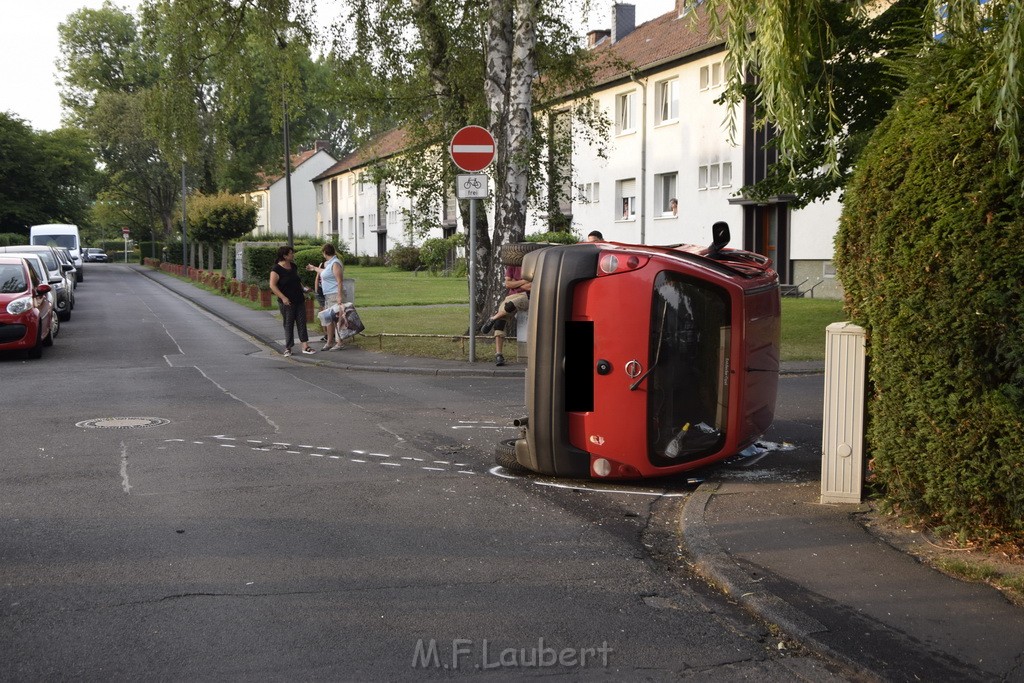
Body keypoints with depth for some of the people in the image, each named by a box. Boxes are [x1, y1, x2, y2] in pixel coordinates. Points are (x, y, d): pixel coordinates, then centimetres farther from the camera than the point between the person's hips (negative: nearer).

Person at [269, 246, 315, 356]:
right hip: (287, 302, -6)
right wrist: (283, 297, -21)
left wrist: (302, 292, 12)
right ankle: (288, 348, 10)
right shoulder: (276, 269, -12)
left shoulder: (293, 266, 10)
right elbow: (272, 285, -16)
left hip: (299, 300, 6)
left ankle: (305, 346, 3)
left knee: (302, 322, 2)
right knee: (288, 324, 1)